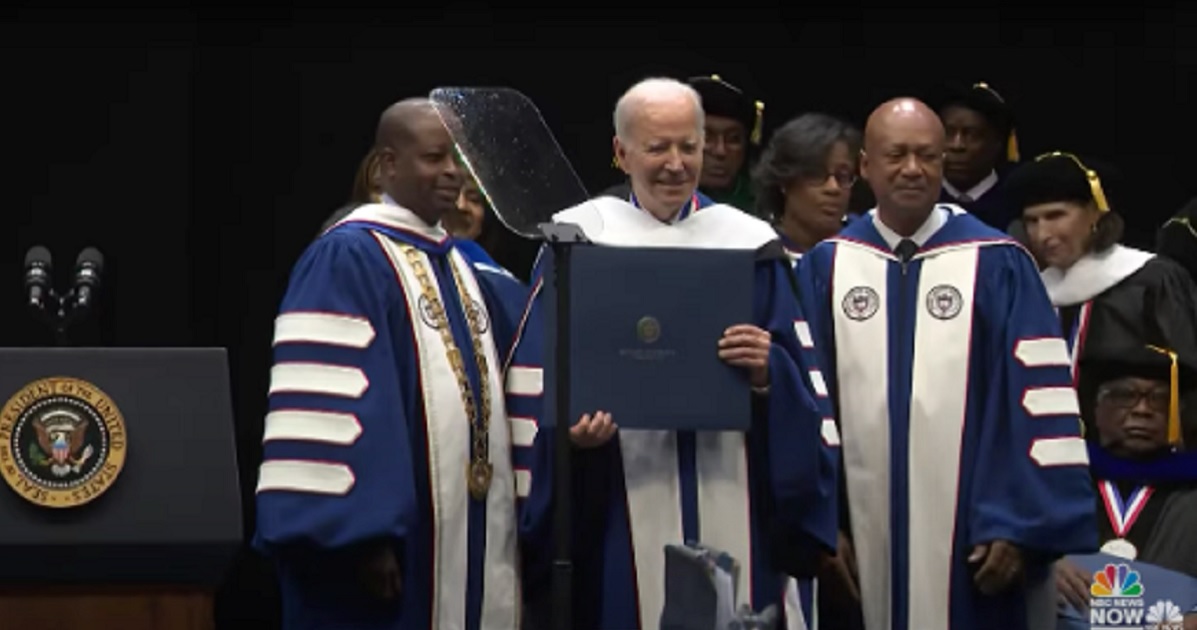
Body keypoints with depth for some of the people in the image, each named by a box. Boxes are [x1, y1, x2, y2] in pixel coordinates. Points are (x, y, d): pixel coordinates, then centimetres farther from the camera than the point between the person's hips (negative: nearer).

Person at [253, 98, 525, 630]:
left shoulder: (462, 269, 17)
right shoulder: (344, 260, -9)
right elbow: (330, 406, -17)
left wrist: (504, 528, 13)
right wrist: (364, 536, -23)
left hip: (465, 540, 8)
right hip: (391, 541, -8)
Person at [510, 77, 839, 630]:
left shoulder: (749, 245, 9)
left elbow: (806, 382, 6)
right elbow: (538, 381, 2)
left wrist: (769, 375, -14)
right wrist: (570, 425, -16)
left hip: (731, 509, 2)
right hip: (618, 515, -1)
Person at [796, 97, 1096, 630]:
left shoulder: (997, 266, -2)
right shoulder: (825, 268, 5)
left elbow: (1037, 399, -4)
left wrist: (1021, 525, -10)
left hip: (970, 533, -2)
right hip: (862, 532, 2)